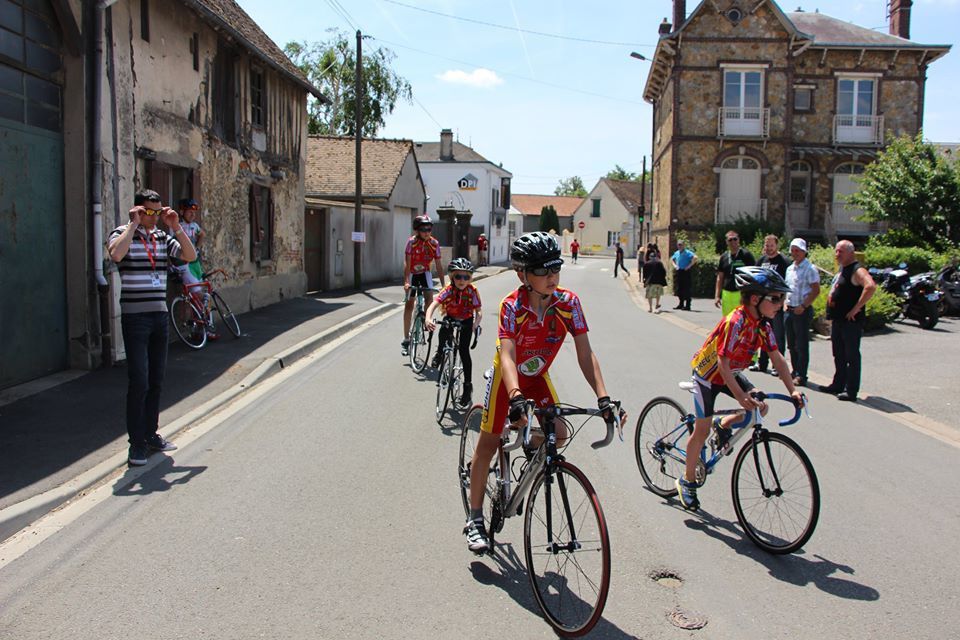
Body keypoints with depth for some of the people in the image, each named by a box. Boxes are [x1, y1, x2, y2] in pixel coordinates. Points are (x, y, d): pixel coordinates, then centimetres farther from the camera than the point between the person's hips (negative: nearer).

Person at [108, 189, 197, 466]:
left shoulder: (163, 237, 11)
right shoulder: (122, 233, -5)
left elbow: (190, 256, 2)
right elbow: (116, 254, -26)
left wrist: (176, 227, -5)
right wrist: (134, 224, -19)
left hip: (160, 315, 6)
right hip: (135, 317, -6)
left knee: (156, 381, 11)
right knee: (139, 382, -8)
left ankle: (151, 434, 22)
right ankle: (137, 443, 0)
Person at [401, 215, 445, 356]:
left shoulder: (434, 243, -15)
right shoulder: (412, 242, -22)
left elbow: (438, 265, -12)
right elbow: (407, 263, -27)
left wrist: (443, 285, -15)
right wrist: (406, 282, -38)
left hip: (425, 273, 2)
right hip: (412, 273, -2)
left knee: (429, 298, -23)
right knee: (409, 304, -1)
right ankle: (406, 339, 6)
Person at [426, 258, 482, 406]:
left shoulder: (472, 291, -23)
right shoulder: (449, 290, -23)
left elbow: (478, 312, -23)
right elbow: (433, 304, -34)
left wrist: (476, 323, -43)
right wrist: (428, 318, -53)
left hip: (466, 321, -1)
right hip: (451, 318, 1)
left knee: (464, 351, -11)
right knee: (443, 331, -31)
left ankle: (468, 385, 0)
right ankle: (440, 353, 2)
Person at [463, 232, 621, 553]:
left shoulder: (568, 303, -21)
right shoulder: (512, 306, -30)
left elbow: (585, 352, -23)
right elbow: (507, 355, -40)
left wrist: (602, 396, -34)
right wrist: (516, 397, -56)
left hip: (538, 376, 4)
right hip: (507, 376, -3)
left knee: (559, 435, -13)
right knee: (488, 444, 0)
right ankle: (475, 519, 14)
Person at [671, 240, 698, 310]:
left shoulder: (687, 253, -10)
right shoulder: (676, 253, 12)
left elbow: (695, 258, -25)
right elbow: (671, 259, 32)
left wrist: (689, 266, -21)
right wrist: (674, 265, 15)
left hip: (686, 272, -7)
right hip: (679, 272, 7)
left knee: (687, 289, -5)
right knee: (679, 289, 12)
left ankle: (687, 306, -2)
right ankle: (681, 304, 21)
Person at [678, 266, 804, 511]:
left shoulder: (762, 324, -8)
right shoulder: (735, 323, -31)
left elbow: (777, 358, -5)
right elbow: (723, 363, -32)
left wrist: (792, 390, -13)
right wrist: (740, 396, -37)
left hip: (730, 372, 7)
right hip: (708, 373, -7)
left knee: (760, 406, -10)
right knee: (702, 430, -2)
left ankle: (724, 425, 17)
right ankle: (687, 481, 14)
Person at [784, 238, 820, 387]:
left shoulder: (810, 269, -10)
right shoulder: (790, 268, 14)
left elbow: (816, 290, -14)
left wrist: (803, 306, -17)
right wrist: (786, 303, 11)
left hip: (802, 311, -8)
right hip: (789, 310, 8)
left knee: (802, 345, -4)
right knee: (791, 344, 13)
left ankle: (801, 376, 0)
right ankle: (795, 372, 24)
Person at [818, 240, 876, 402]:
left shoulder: (857, 270, -15)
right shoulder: (842, 270, 16)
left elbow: (871, 287, -31)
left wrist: (856, 309, -27)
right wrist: (832, 315, 20)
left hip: (851, 322, -10)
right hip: (837, 320, 10)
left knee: (852, 356, -3)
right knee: (839, 356, 17)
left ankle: (851, 391, 2)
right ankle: (838, 385, 27)